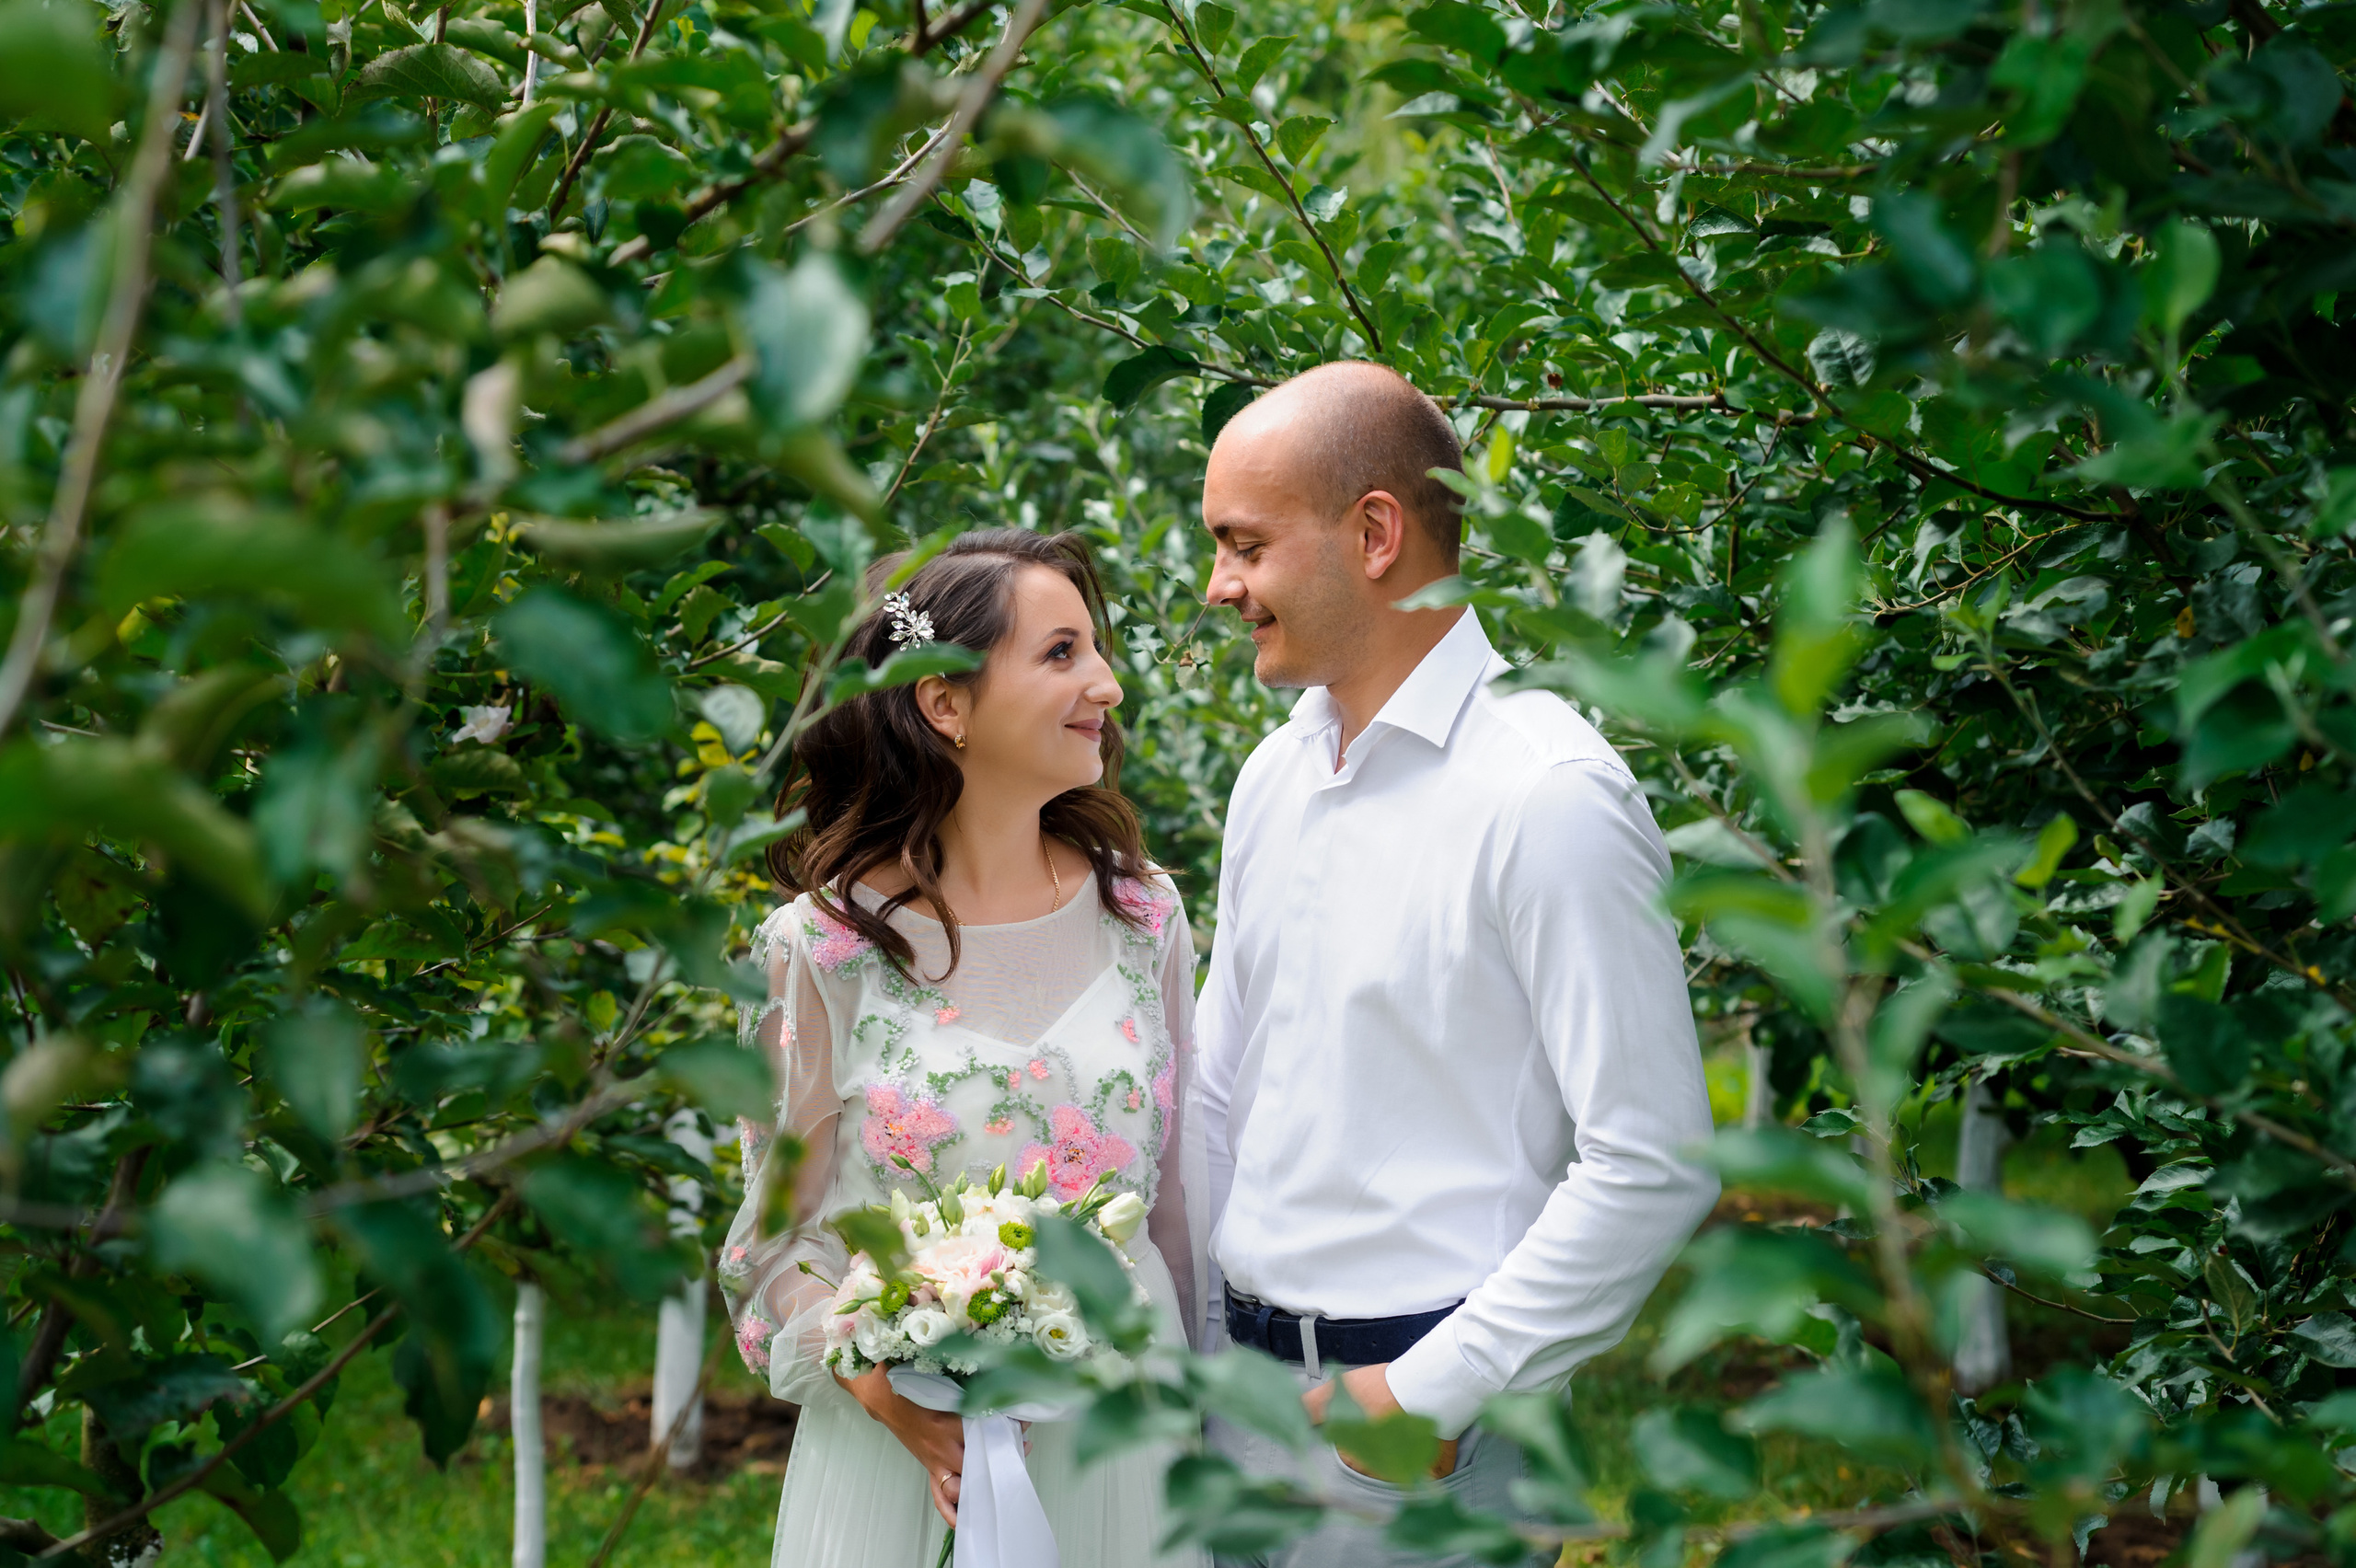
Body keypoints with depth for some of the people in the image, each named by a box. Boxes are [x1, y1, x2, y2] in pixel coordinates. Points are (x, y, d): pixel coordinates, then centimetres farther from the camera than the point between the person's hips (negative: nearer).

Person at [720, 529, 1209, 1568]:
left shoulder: (1142, 917, 1)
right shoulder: (824, 949, -8)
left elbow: (1173, 1194, 9)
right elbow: (778, 1239, -3)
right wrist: (885, 1390, -18)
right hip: (903, 1444, -3)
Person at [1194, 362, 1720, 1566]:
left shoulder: (1549, 796, -15)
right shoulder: (1273, 778, 9)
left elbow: (1652, 1168, -18)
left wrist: (1432, 1389, -16)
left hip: (1418, 1418, -7)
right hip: (1244, 1387, 7)